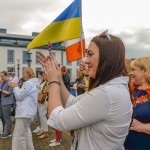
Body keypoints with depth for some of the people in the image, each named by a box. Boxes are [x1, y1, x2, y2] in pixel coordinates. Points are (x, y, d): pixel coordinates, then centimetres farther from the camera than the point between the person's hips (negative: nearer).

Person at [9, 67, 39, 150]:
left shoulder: (28, 83, -14)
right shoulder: (33, 83, 19)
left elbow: (19, 96, -15)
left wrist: (15, 87, 0)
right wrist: (16, 87, 11)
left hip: (25, 111, -11)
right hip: (28, 111, 11)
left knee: (19, 135, -8)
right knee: (26, 132, 22)